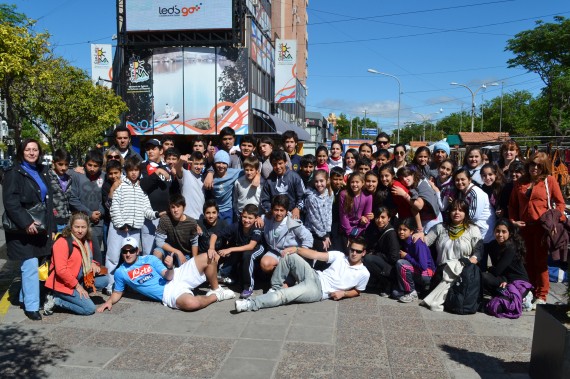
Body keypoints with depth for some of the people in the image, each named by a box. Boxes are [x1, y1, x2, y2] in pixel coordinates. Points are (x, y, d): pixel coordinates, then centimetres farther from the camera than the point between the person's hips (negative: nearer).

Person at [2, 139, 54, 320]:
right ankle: (31, 306, -1)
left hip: (40, 226, 6)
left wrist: (49, 224, 14)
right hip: (23, 228, -6)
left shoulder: (42, 171, 16)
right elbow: (10, 202, -14)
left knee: (32, 265, 10)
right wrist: (26, 223, -22)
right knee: (30, 266, -8)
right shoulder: (14, 173, -5)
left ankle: (25, 297, 25)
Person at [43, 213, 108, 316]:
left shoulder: (87, 242, 8)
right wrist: (77, 286, -18)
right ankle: (55, 300, -4)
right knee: (89, 308, -15)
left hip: (81, 280, 8)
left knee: (104, 280, -4)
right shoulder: (63, 242, -17)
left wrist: (93, 264, 0)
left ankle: (79, 296, -4)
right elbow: (61, 270, -22)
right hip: (63, 284, -8)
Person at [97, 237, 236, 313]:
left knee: (208, 258, -14)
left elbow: (169, 276, 1)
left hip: (177, 277, 4)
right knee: (192, 303, -39)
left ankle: (215, 289, 4)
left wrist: (170, 268, -24)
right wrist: (109, 301, -6)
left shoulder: (150, 259, 7)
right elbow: (117, 292, 16)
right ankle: (216, 296, -8)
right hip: (168, 293, -4)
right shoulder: (120, 273, 6)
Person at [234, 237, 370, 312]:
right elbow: (315, 255, 3)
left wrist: (343, 293, -8)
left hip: (318, 291, -4)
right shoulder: (339, 256, 8)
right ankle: (275, 288, -3)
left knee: (284, 295, -26)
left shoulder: (363, 273, 1)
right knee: (289, 256, -17)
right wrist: (296, 248, -10)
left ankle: (251, 304, -23)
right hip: (314, 276, 5)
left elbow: (357, 291, 14)